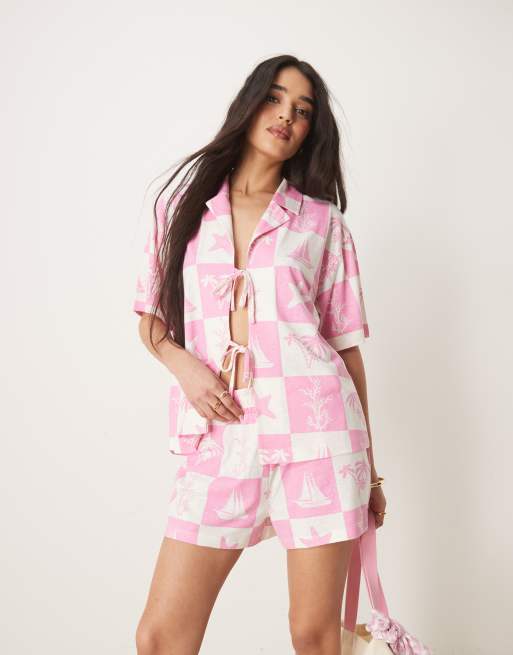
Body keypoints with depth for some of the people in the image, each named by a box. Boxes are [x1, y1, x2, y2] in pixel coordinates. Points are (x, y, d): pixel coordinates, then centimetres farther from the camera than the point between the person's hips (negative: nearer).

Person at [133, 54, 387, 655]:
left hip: (313, 430, -1)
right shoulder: (183, 205, 11)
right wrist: (184, 365, -6)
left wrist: (368, 467, 9)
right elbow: (150, 316, 16)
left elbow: (347, 345, 9)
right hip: (218, 434, 1)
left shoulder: (322, 223, 8)